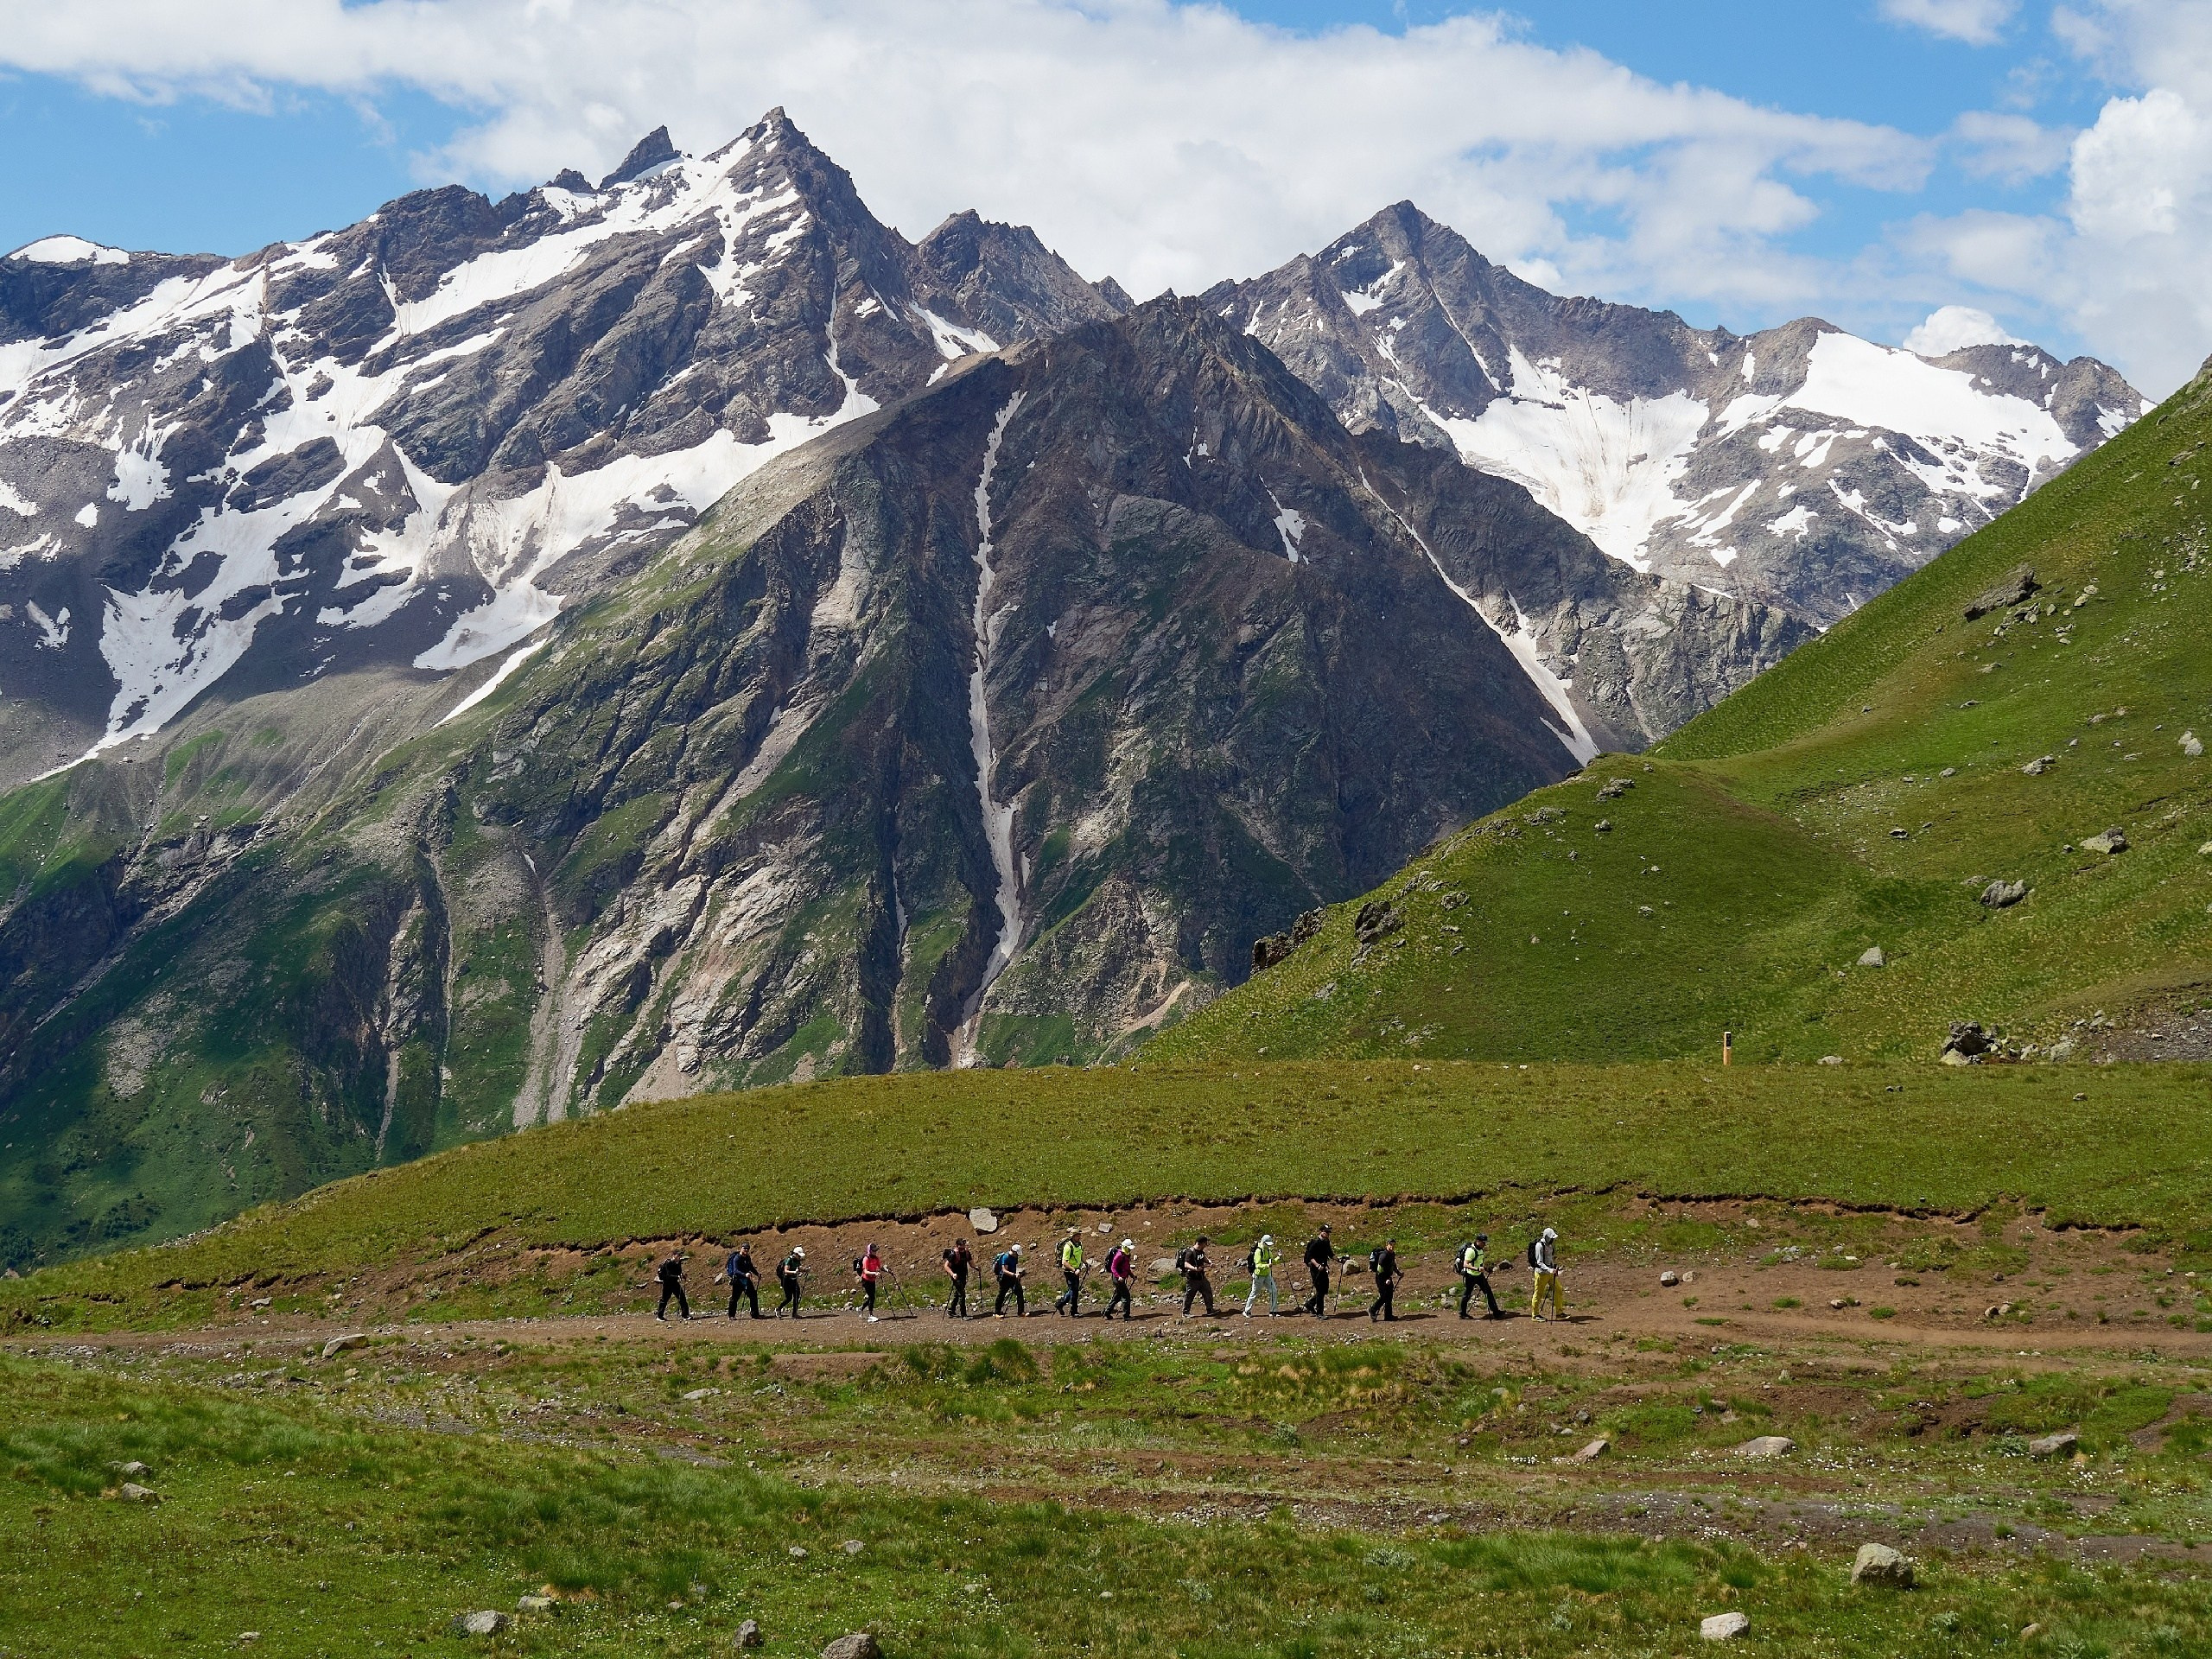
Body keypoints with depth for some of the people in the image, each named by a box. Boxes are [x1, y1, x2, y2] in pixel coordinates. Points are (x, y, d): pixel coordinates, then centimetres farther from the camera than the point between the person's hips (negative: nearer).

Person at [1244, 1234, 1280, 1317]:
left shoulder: (1268, 1251, 5)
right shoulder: (1258, 1251, -20)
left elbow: (1272, 1261, 14)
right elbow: (1258, 1265, -27)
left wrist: (1278, 1259, -4)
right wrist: (1267, 1266, -42)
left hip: (1267, 1274, 7)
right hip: (1259, 1275, -7)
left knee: (1273, 1291, -1)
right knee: (1255, 1293, 3)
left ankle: (1273, 1310, 7)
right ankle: (1247, 1311, 16)